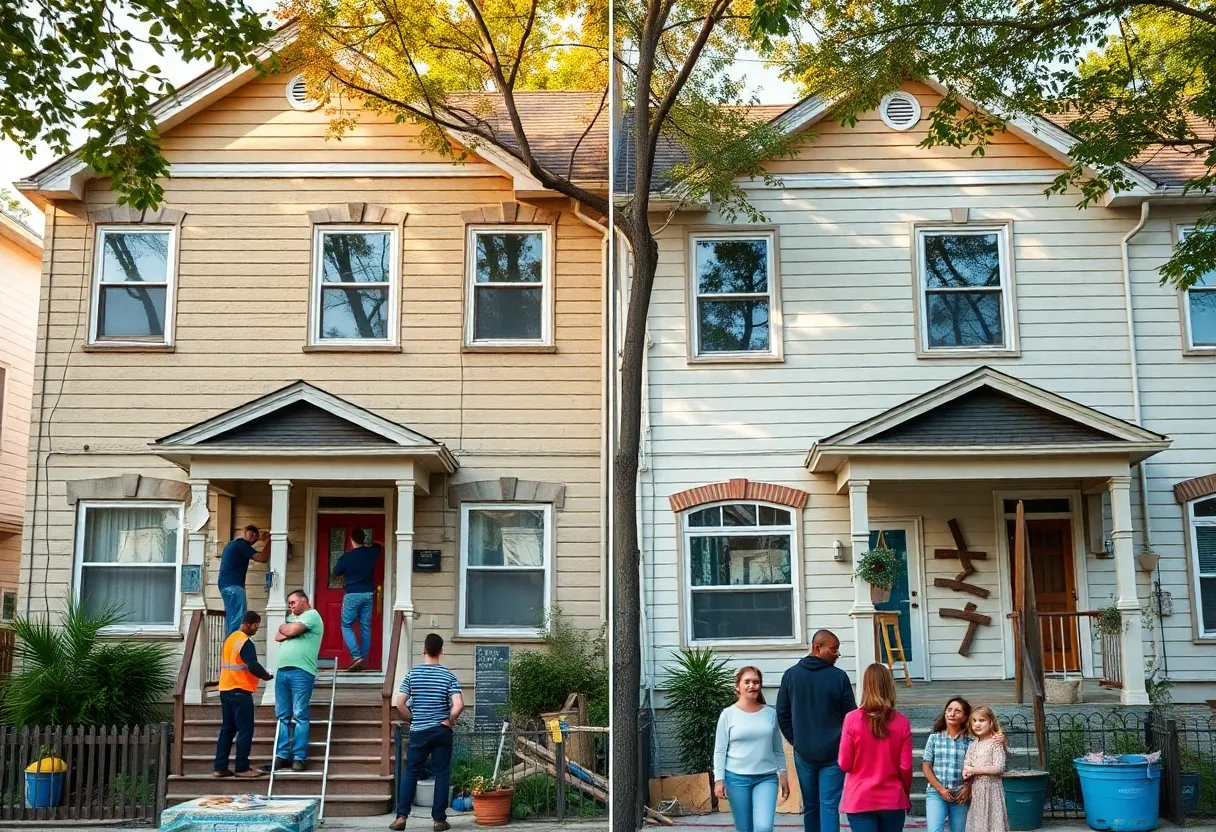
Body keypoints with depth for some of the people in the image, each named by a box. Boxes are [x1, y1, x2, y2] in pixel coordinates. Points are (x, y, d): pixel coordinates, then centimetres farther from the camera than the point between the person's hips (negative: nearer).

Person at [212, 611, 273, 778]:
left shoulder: (230, 638, 15)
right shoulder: (246, 642, -14)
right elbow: (253, 666, -21)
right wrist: (267, 676, -7)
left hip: (225, 689, 9)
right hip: (240, 691, -9)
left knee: (227, 729, 11)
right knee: (245, 730, -4)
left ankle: (219, 767, 10)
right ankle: (242, 768, -3)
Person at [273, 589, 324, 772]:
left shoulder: (312, 615, 0)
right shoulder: (291, 618, 25)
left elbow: (291, 630, -12)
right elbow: (278, 637, 13)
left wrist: (283, 627, 8)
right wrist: (289, 631, -3)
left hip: (301, 672, -8)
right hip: (282, 671, 8)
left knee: (300, 716, -7)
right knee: (283, 716, 6)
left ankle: (299, 757, -8)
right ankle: (282, 755, 9)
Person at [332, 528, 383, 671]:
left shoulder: (347, 556, -10)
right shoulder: (371, 552, 1)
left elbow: (336, 571, 4)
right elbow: (379, 547, 25)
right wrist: (368, 543, 39)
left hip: (352, 595, -4)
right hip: (368, 594, 4)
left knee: (346, 626, 5)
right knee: (366, 627, 8)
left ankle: (356, 656, -11)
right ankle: (363, 660, 9)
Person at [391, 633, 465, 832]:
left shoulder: (412, 673, -3)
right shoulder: (449, 676, -5)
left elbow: (399, 704, -7)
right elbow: (459, 705, -17)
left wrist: (412, 720, 8)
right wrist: (449, 721, -1)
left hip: (418, 732, 1)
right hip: (442, 732, -1)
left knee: (411, 773, 10)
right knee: (441, 774, 6)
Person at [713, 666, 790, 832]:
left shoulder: (771, 713, 4)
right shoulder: (728, 714, -2)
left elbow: (778, 749, 11)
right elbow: (720, 750, 0)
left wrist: (783, 774, 10)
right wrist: (719, 779, -5)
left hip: (766, 778, 1)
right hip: (736, 778, -1)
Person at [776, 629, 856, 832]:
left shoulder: (791, 675, -1)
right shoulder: (839, 677, -10)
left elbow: (782, 714, 3)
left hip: (803, 753, 3)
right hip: (833, 754, -3)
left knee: (810, 806, 14)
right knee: (829, 806, -2)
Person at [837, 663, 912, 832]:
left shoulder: (852, 719, -10)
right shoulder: (902, 722, -6)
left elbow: (845, 764, -6)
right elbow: (906, 767, -3)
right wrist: (906, 794, 15)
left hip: (859, 800, -1)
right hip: (892, 800, 2)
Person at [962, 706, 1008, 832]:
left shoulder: (996, 743, -7)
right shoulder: (973, 746, 10)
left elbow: (999, 768, -16)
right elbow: (965, 770, 8)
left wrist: (973, 770, -13)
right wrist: (967, 774, -16)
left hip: (991, 790, -5)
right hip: (976, 791, 6)